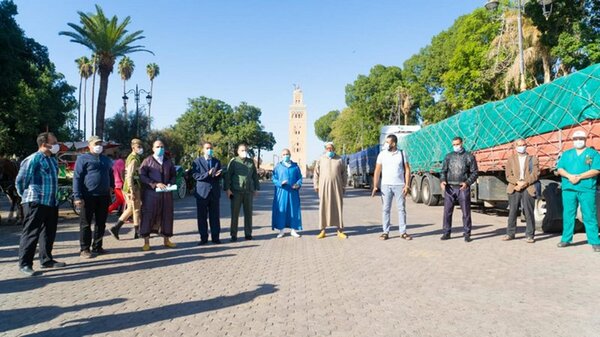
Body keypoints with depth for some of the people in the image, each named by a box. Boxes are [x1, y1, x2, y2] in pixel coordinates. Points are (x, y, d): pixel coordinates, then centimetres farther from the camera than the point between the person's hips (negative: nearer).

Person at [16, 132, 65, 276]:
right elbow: (20, 180, -9)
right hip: (36, 203, -8)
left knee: (49, 233, 14)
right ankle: (25, 264, 7)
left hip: (52, 202, 8)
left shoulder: (53, 160, 14)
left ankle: (46, 259, 26)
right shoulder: (33, 159, -12)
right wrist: (26, 196, 3)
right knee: (31, 233, -2)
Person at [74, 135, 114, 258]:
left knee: (101, 223, 10)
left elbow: (111, 175, 29)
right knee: (86, 224, 2)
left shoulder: (106, 160, 16)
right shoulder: (83, 158, -2)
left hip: (104, 196, 6)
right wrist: (77, 197, -13)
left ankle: (97, 247, 21)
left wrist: (111, 187, 16)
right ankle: (84, 249, 9)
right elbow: (77, 178, -7)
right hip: (88, 196, -5)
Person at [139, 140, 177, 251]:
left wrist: (170, 184, -3)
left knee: (166, 216, 7)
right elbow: (142, 176, -7)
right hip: (151, 193, -4)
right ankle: (146, 242, 8)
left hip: (166, 193, 4)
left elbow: (174, 175, 18)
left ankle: (166, 240, 20)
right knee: (148, 216, -1)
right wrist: (155, 184, -17)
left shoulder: (168, 161, 13)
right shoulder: (147, 161, 0)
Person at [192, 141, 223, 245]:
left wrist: (217, 175, -13)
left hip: (214, 192, 3)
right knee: (202, 216, 2)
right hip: (202, 192, -3)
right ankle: (203, 238, 11)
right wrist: (208, 174, -22)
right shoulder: (197, 161, 2)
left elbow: (220, 177, 11)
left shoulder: (217, 161, 13)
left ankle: (215, 237, 12)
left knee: (215, 216, 5)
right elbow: (195, 175, -9)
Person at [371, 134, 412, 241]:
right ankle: (386, 232, 7)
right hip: (385, 185, 0)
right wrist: (375, 186, -7)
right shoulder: (382, 154, 4)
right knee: (385, 209, 1)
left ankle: (403, 232, 10)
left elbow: (407, 170, 3)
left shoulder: (402, 154, 4)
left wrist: (406, 185, -6)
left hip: (399, 185, 0)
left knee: (401, 209, 4)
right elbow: (377, 171, 2)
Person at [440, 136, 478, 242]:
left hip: (463, 188, -2)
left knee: (466, 212, 2)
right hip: (450, 187, 2)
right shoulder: (448, 156, 12)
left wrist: (467, 183, -15)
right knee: (447, 211, 2)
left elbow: (474, 173, 2)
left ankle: (467, 234, 11)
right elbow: (443, 171, 12)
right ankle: (446, 233, 11)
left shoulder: (469, 157, 5)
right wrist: (442, 181, -8)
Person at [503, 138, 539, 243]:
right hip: (514, 188, 1)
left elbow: (535, 174, 0)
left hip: (528, 188, -1)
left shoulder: (533, 158, 11)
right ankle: (510, 233, 12)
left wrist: (525, 183, -13)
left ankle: (530, 235, 6)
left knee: (529, 212, -2)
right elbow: (508, 175, 4)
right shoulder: (511, 159, 14)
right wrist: (517, 182, -13)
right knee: (512, 212, 3)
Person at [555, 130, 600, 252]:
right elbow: (560, 169, 9)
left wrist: (579, 177, -14)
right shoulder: (566, 154, 17)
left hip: (587, 189, -3)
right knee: (568, 215, 5)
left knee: (589, 216, -4)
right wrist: (569, 176, -11)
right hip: (568, 189, 3)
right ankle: (566, 239, 12)